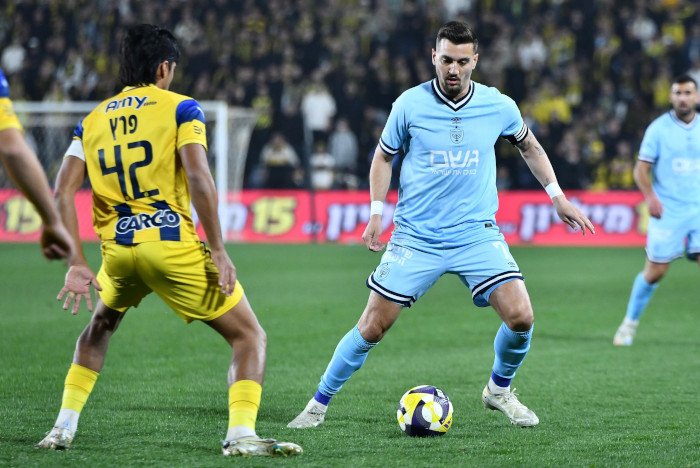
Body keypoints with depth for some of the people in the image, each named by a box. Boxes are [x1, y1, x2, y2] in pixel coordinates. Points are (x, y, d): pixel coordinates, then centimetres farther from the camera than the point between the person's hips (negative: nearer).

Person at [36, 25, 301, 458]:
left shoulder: (92, 121, 15)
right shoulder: (179, 108, 1)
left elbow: (62, 193, 6)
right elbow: (198, 178, -13)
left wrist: (77, 265, 6)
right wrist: (218, 252, -10)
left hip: (118, 251, 5)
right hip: (172, 244, -5)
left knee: (101, 326, 35)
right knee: (250, 337, 5)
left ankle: (63, 428, 27)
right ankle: (241, 434, -14)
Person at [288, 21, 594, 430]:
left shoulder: (499, 106, -2)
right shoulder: (410, 104, -6)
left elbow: (529, 146, 18)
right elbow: (384, 155, 10)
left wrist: (558, 197, 15)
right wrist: (376, 212, 3)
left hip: (477, 234, 1)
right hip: (416, 237, -1)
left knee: (521, 317, -14)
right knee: (372, 327, -4)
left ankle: (500, 390, 14)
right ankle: (319, 404, 13)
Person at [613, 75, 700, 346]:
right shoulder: (658, 128, -3)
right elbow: (641, 169, -3)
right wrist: (650, 196, -18)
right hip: (667, 212, -2)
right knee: (655, 271, 0)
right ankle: (630, 323, 19)